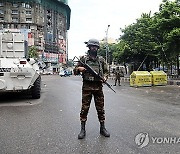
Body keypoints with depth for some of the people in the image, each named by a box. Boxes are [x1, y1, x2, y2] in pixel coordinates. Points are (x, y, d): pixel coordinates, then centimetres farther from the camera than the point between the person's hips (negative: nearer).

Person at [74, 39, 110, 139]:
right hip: (87, 87, -2)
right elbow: (75, 71, 8)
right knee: (85, 108, 1)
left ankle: (102, 128, 21)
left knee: (100, 108, 8)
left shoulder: (101, 60, 11)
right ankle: (83, 129, 12)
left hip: (98, 87, 2)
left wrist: (105, 77, -4)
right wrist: (79, 69, -14)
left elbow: (106, 71, 17)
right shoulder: (84, 59, 5)